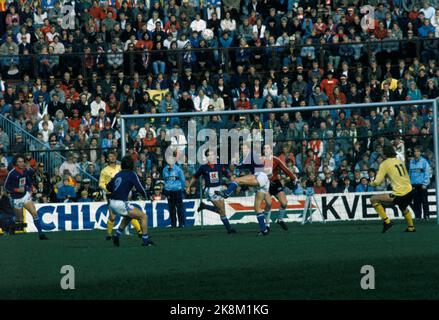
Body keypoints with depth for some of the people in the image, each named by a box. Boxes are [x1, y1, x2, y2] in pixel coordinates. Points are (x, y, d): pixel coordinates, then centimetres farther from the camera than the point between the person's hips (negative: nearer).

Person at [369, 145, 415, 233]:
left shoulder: (385, 164, -5)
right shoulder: (400, 161, 13)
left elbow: (377, 182, -8)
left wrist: (372, 183, 13)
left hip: (399, 195, -7)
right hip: (410, 193, 7)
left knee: (373, 199, 2)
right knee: (403, 208, 39)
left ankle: (386, 221, 1)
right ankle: (411, 227, 49)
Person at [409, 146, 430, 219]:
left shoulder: (424, 161, -4)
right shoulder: (411, 162, 9)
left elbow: (427, 173, -5)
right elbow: (410, 173, 14)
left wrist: (425, 184, -11)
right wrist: (410, 184, 9)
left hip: (422, 185, -4)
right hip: (414, 185, 4)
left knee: (424, 201, -2)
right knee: (416, 202, 4)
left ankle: (426, 216, 1)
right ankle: (417, 216, 8)